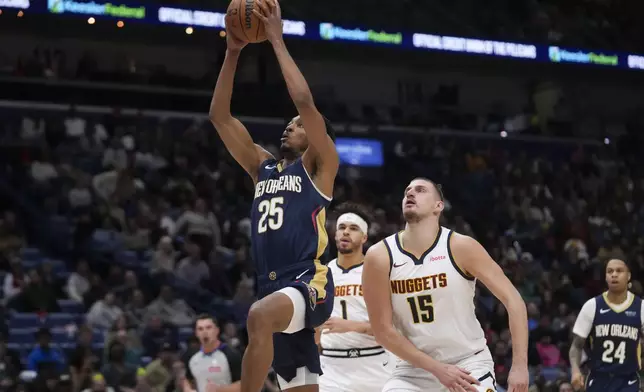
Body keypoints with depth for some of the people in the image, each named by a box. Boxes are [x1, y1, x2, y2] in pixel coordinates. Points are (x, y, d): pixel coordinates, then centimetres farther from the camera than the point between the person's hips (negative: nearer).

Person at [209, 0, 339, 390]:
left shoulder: (320, 165, 4)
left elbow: (305, 101, -11)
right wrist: (233, 53, 7)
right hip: (276, 288, 7)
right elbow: (220, 116, 14)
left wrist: (277, 40, -6)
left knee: (259, 316, -39)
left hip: (309, 282, -7)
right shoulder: (263, 167, 20)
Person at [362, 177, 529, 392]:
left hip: (469, 364, -1)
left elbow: (513, 300, -12)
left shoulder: (461, 247, -12)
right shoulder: (380, 256, -10)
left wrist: (519, 366, -20)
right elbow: (383, 330, -7)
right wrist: (437, 369, -14)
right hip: (415, 368, 1)